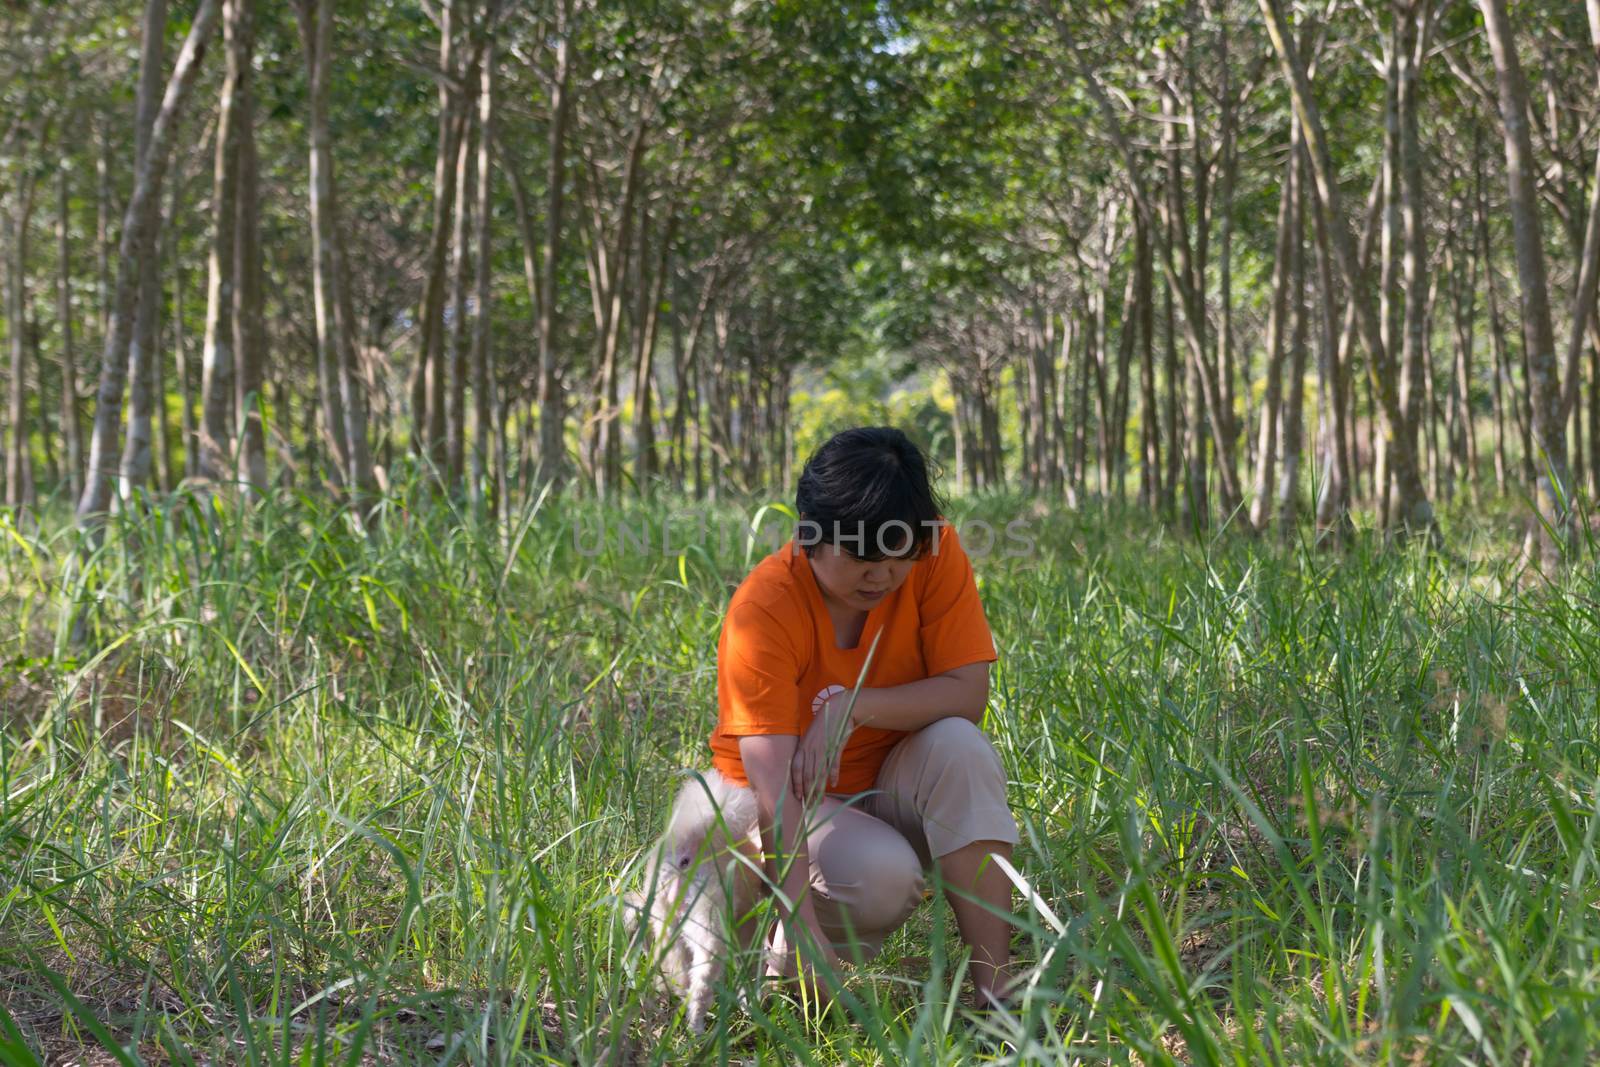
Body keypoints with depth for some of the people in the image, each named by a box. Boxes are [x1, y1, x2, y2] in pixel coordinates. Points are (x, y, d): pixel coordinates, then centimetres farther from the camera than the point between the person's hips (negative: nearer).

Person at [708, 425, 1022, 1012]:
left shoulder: (934, 555, -14)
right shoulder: (762, 610, -25)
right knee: (883, 874, -34)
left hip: (893, 790, 4)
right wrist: (805, 931, -42)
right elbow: (772, 781, -32)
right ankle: (781, 954, -1)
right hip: (799, 806, -4)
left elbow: (968, 693, -17)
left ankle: (995, 983, -28)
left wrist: (852, 707, -32)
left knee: (958, 744, -29)